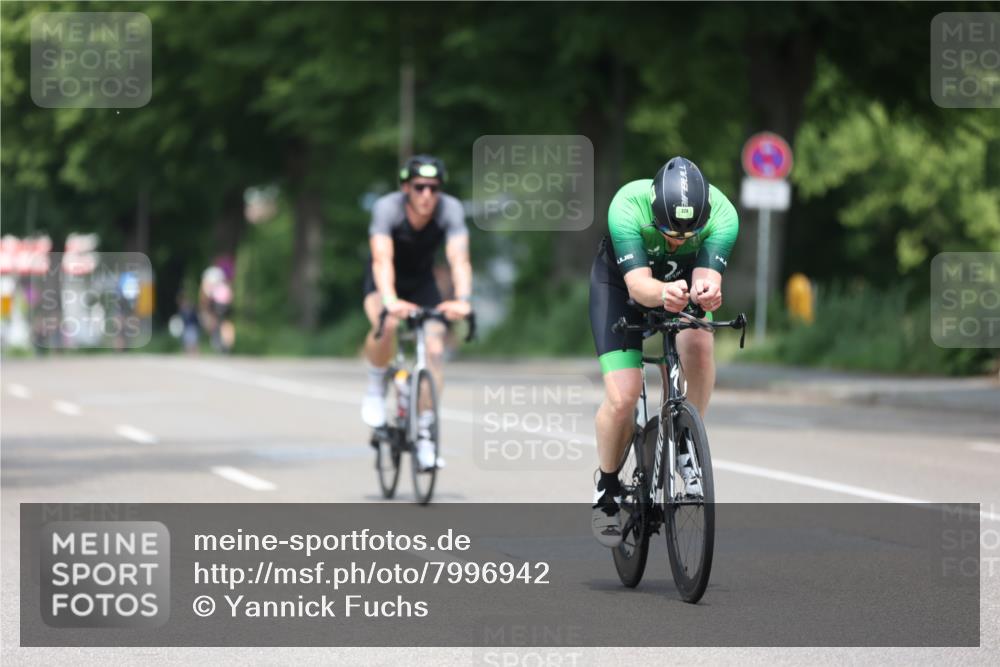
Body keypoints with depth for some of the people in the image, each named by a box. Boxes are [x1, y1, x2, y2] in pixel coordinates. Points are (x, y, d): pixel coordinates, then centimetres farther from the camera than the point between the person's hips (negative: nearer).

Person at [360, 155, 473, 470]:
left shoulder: (450, 209, -26)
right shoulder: (387, 208, -30)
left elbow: (459, 259, -36)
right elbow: (382, 259, -42)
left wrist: (462, 299, -54)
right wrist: (389, 300, -59)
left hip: (422, 281, 2)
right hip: (386, 282, -2)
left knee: (434, 348, -14)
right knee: (387, 325, -34)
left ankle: (424, 433, -2)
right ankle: (376, 388, -6)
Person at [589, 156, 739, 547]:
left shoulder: (722, 214, -33)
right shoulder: (627, 207, -38)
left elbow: (707, 275, -41)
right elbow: (638, 284, -45)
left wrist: (706, 291, -65)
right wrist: (664, 293, -68)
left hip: (684, 279, 2)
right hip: (619, 281, -2)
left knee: (699, 344, -31)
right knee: (622, 398, -16)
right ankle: (607, 491, 11)